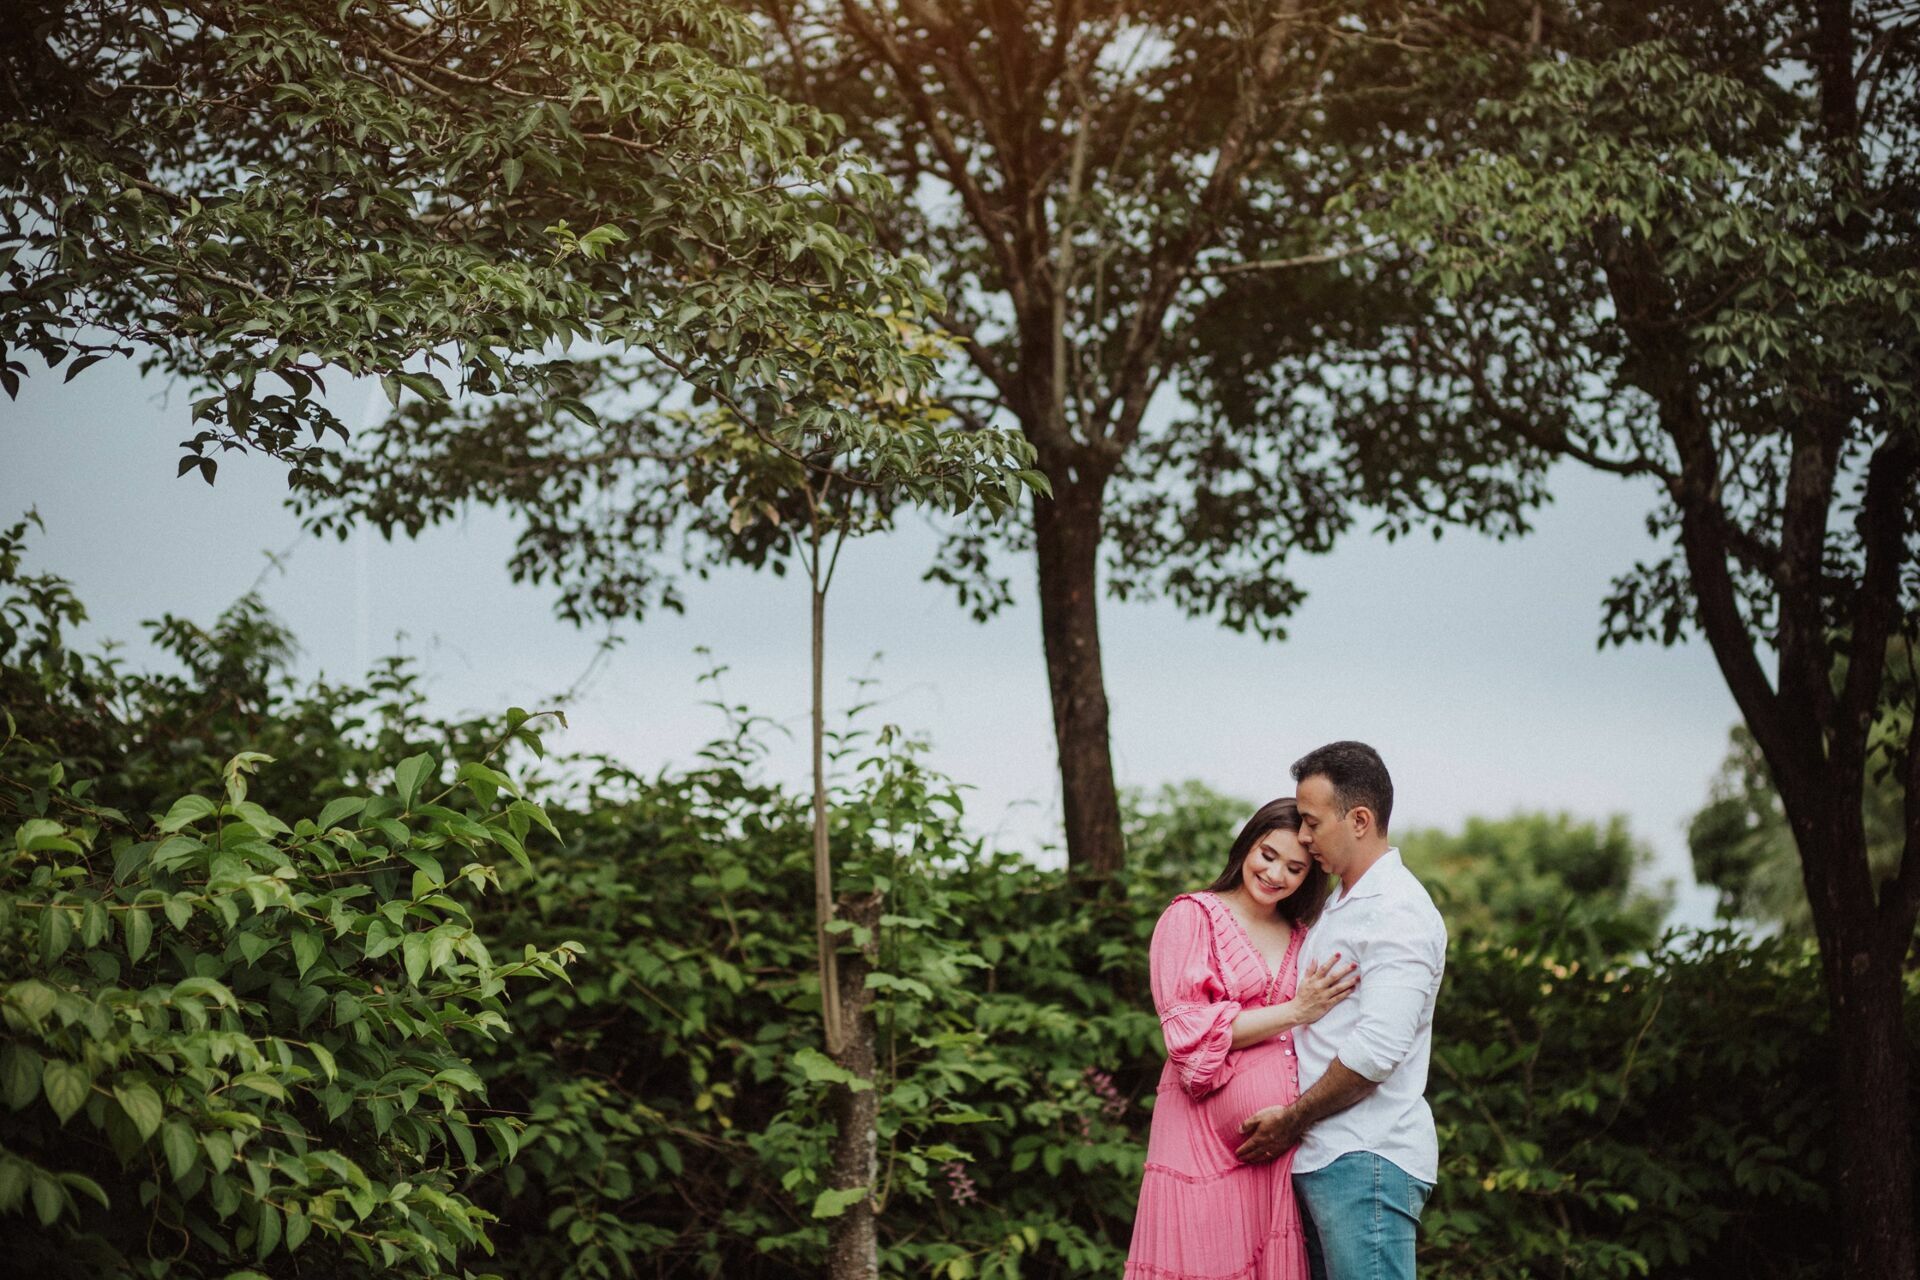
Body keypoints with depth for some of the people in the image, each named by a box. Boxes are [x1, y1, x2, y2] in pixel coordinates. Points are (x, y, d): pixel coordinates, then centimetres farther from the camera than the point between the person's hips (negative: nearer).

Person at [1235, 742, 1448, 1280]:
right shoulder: (1339, 907, 21)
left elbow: (1376, 1051, -19)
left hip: (1366, 1160, -9)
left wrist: (1291, 1119, -10)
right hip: (1321, 1158, 10)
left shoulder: (1399, 913, -11)